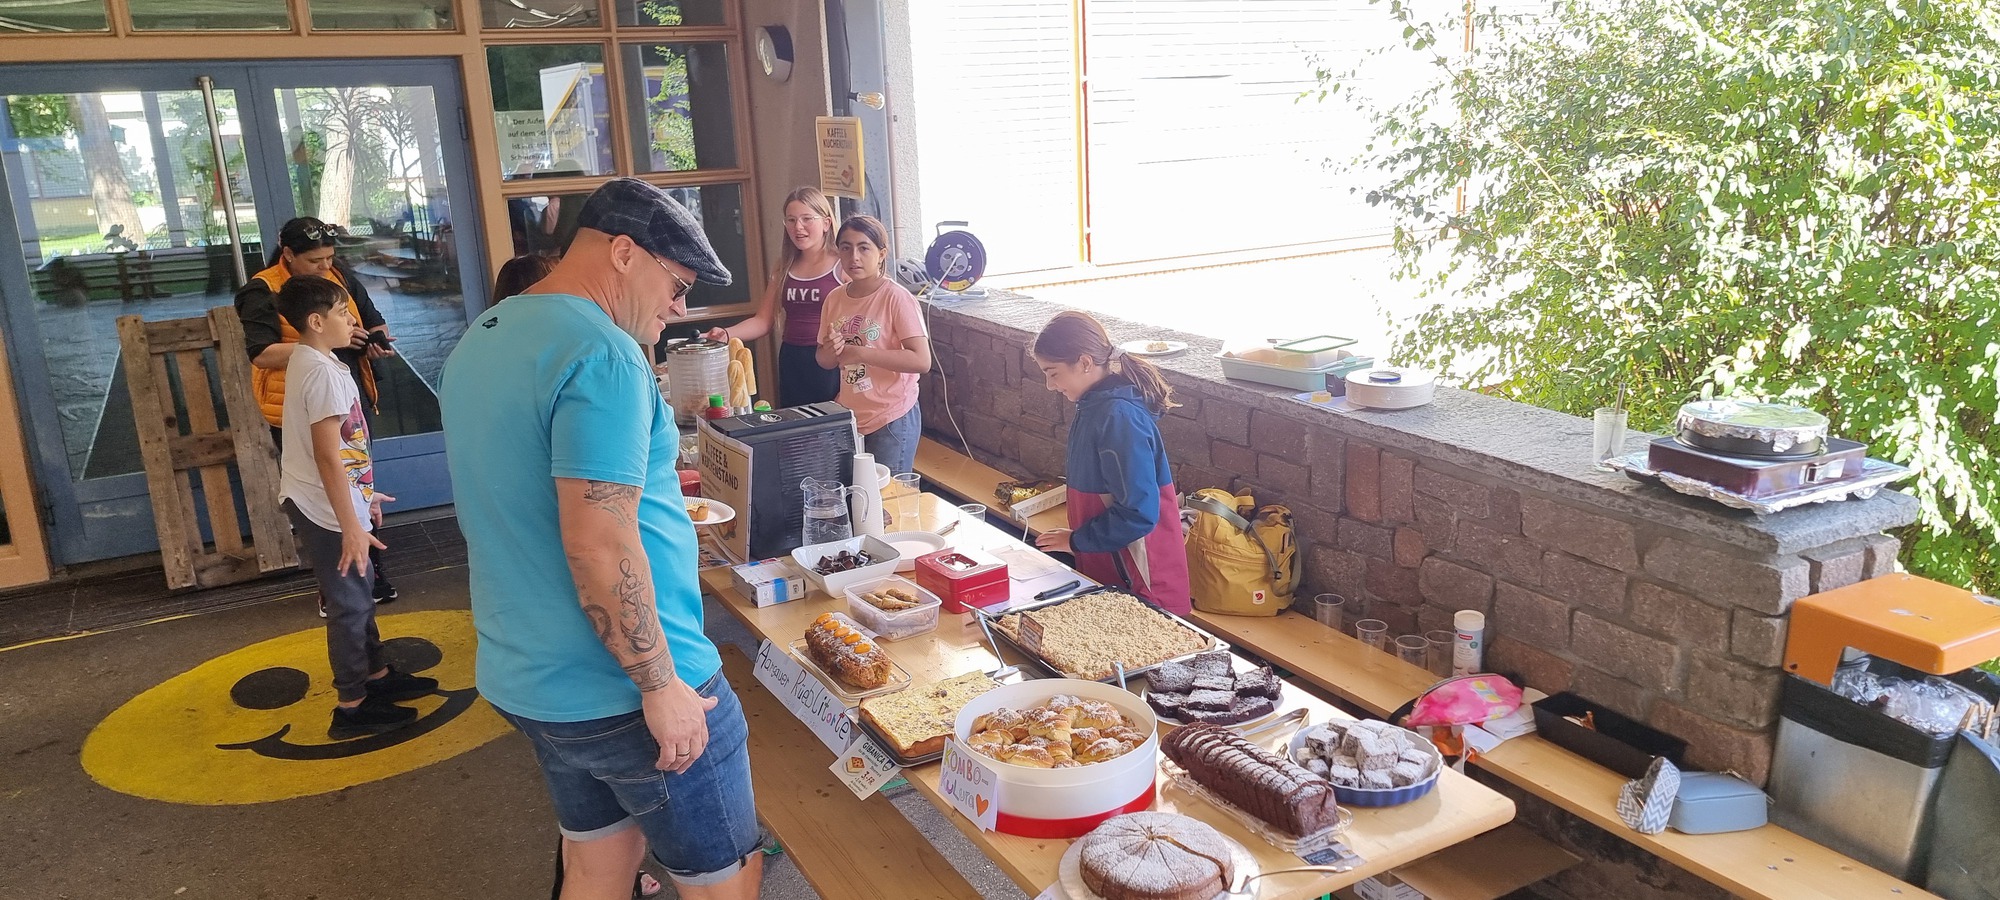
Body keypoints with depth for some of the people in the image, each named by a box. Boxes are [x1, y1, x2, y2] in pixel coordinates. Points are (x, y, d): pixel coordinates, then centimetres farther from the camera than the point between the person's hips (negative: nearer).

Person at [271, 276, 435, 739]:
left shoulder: (308, 361, 10)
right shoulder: (323, 373, -22)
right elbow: (327, 456, -25)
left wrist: (363, 493, 26)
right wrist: (351, 526, -25)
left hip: (326, 500, 10)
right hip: (326, 510, -10)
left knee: (359, 592, 21)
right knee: (349, 603, -1)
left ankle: (376, 675, 35)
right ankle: (351, 708, 8)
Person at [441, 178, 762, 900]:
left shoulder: (480, 339, 10)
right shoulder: (603, 356, -21)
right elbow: (599, 547, -28)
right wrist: (661, 685, -21)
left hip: (522, 679, 9)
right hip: (623, 691, -9)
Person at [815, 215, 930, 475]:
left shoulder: (896, 298, -14)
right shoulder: (835, 298, 3)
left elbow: (921, 361, -22)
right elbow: (824, 361, 14)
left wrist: (860, 353, -22)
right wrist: (830, 352, -11)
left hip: (892, 421, -5)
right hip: (849, 417, 5)